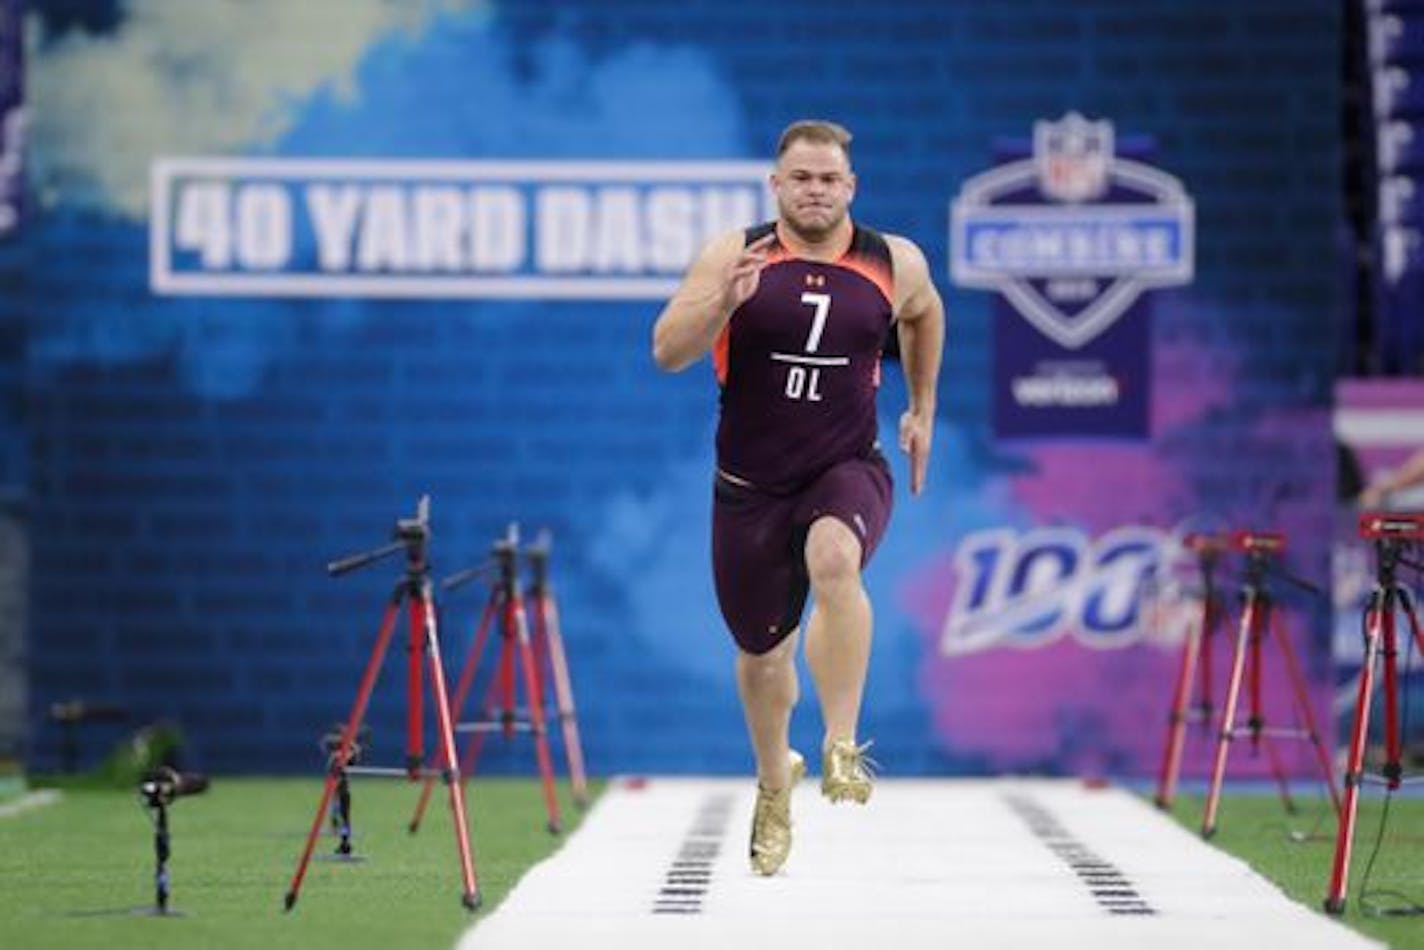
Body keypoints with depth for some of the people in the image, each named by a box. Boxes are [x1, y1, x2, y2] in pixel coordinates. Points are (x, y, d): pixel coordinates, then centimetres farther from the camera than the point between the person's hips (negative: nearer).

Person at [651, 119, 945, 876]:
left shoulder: (894, 264, -1)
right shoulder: (734, 256, -6)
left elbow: (924, 313, 23)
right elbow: (667, 352, -13)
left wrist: (922, 409, 23)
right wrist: (726, 301, -29)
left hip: (847, 471, -1)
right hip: (750, 486, 1)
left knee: (833, 560, -36)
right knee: (761, 652, 13)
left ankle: (842, 748, -33)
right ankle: (774, 783, 43)